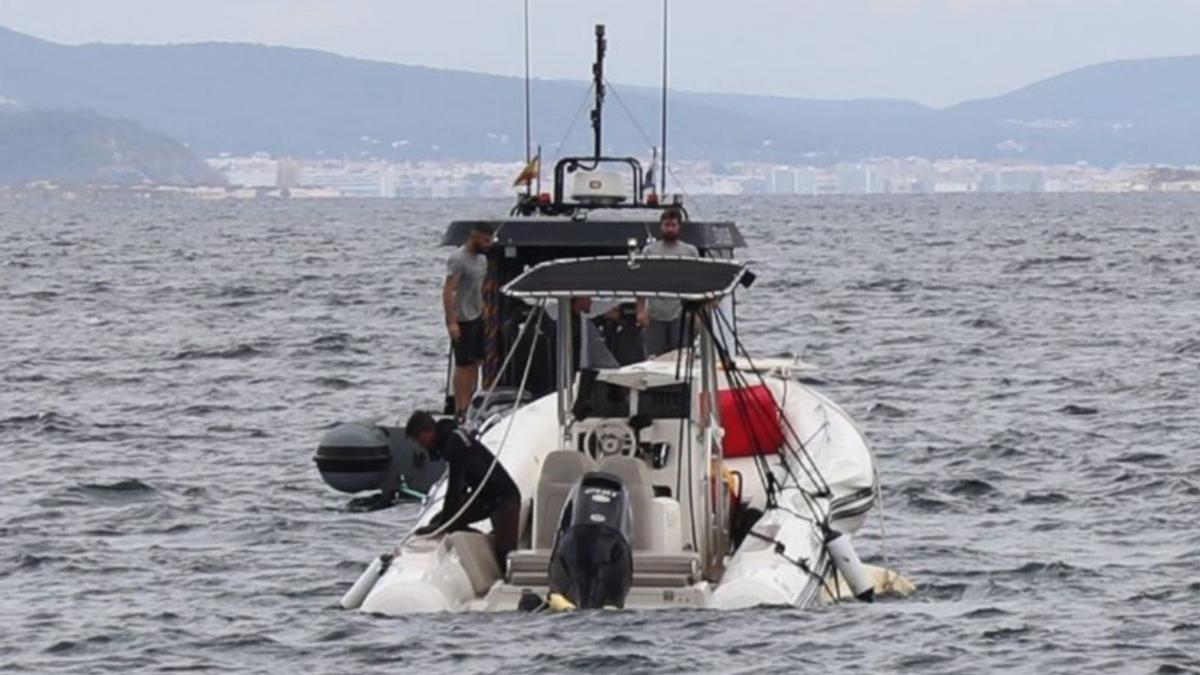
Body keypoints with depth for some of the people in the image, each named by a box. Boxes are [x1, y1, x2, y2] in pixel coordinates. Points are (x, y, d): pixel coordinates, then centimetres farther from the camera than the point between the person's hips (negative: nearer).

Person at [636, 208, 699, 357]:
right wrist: (640, 310, -6)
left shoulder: (690, 251, 7)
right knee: (653, 358, 1)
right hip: (655, 315, 0)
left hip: (681, 315, 0)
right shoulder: (649, 251, 6)